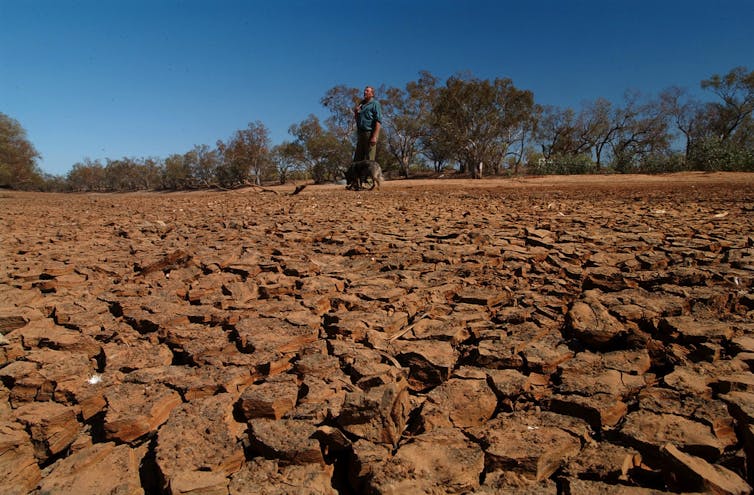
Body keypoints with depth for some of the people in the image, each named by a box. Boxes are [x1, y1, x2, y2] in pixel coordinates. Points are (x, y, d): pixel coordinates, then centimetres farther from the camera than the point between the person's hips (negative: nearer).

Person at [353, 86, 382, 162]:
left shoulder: (375, 104, -1)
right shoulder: (361, 104, 21)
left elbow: (378, 121, -13)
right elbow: (356, 118, 30)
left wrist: (375, 136, -23)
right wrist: (355, 112, 8)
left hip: (369, 133, -8)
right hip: (361, 133, 8)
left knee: (369, 160, -10)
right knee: (357, 158, 7)